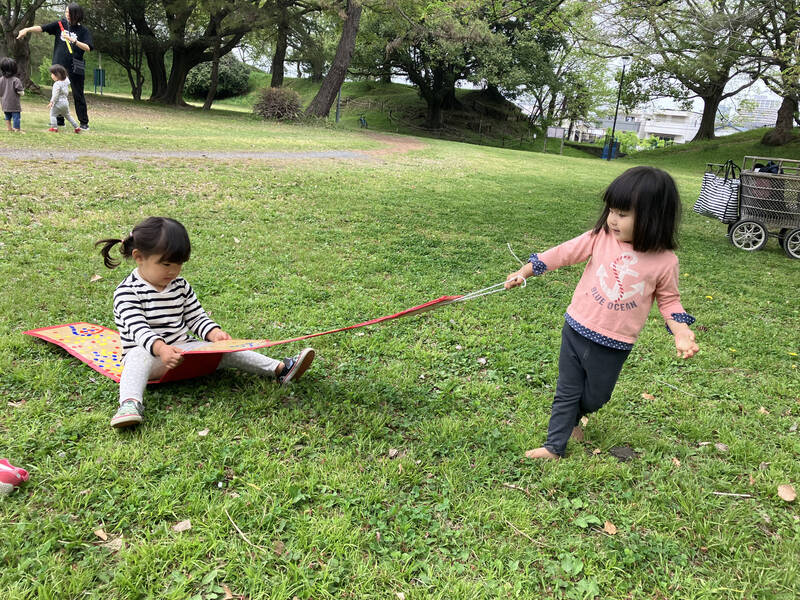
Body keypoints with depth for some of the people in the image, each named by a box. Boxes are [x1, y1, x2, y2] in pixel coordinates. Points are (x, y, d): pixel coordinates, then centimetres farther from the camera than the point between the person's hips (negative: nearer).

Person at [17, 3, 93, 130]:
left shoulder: (84, 31, -3)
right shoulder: (60, 24, 6)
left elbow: (88, 48, -15)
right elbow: (42, 28, 0)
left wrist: (73, 40, -25)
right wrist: (27, 29, -14)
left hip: (75, 68, -4)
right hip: (59, 65, 4)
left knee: (78, 95, 0)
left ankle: (84, 123, 6)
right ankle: (59, 120, 18)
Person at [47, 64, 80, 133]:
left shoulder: (57, 84, -17)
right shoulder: (65, 82, 7)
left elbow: (55, 95, -19)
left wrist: (51, 102, -14)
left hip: (58, 102, -8)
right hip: (66, 102, 8)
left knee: (52, 114, -1)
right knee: (68, 115, 18)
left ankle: (54, 127, -8)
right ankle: (76, 127, 17)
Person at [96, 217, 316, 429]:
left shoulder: (180, 286, 7)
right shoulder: (127, 292, -12)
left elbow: (196, 317, 9)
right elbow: (139, 330, -24)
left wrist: (214, 333, -12)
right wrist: (161, 348, -43)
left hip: (183, 349, 5)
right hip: (147, 352, -4)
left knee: (226, 350, -11)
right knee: (138, 357, -38)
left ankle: (281, 368, -14)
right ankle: (130, 403, -57)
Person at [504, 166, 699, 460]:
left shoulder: (665, 260, -12)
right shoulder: (601, 237, -10)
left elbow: (668, 299, 1)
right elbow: (563, 253, -3)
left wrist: (681, 332, -13)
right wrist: (525, 271, 1)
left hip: (613, 346, 0)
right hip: (576, 330, 0)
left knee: (595, 396, 19)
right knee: (567, 392, 10)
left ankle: (571, 419, 51)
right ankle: (555, 446, 24)